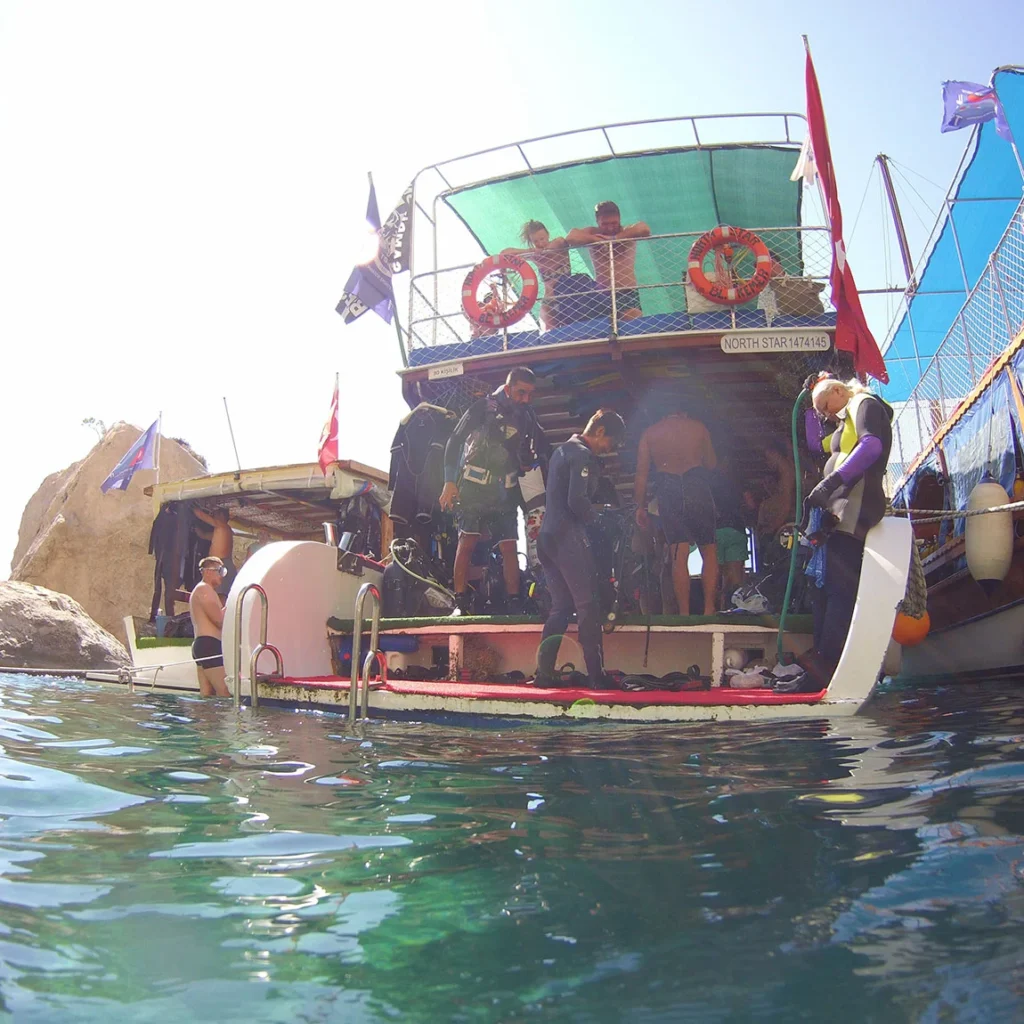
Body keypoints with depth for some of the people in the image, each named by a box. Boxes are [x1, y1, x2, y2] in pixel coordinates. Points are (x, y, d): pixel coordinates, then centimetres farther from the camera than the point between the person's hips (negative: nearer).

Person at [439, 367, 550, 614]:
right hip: (474, 487, -3)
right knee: (466, 543, -7)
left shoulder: (527, 416, 7)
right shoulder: (484, 407, -5)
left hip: (505, 492, 4)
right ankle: (461, 604, -2)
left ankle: (515, 605, 2)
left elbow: (544, 449, 19)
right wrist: (449, 482, -12)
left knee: (509, 547, -1)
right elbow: (455, 441, -5)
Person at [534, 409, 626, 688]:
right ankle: (596, 675, -6)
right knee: (588, 605, -7)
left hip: (548, 537, 10)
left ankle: (544, 673, 10)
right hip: (569, 536, -10)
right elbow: (577, 500, -20)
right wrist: (594, 518, -3)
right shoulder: (583, 455, -9)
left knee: (560, 607, 12)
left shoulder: (562, 450, 22)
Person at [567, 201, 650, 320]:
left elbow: (644, 229, -20)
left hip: (628, 294, -1)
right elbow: (570, 237, -12)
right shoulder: (593, 234, 5)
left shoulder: (628, 233, 2)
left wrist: (615, 238, -20)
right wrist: (598, 239, -15)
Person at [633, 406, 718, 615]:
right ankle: (710, 609, 0)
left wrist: (641, 506, 11)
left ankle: (684, 614, -3)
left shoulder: (649, 433, 12)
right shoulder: (698, 427, 12)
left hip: (667, 490, 1)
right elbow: (711, 464, 19)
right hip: (696, 486, -1)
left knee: (678, 556, 0)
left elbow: (641, 474, 7)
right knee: (709, 551, 7)